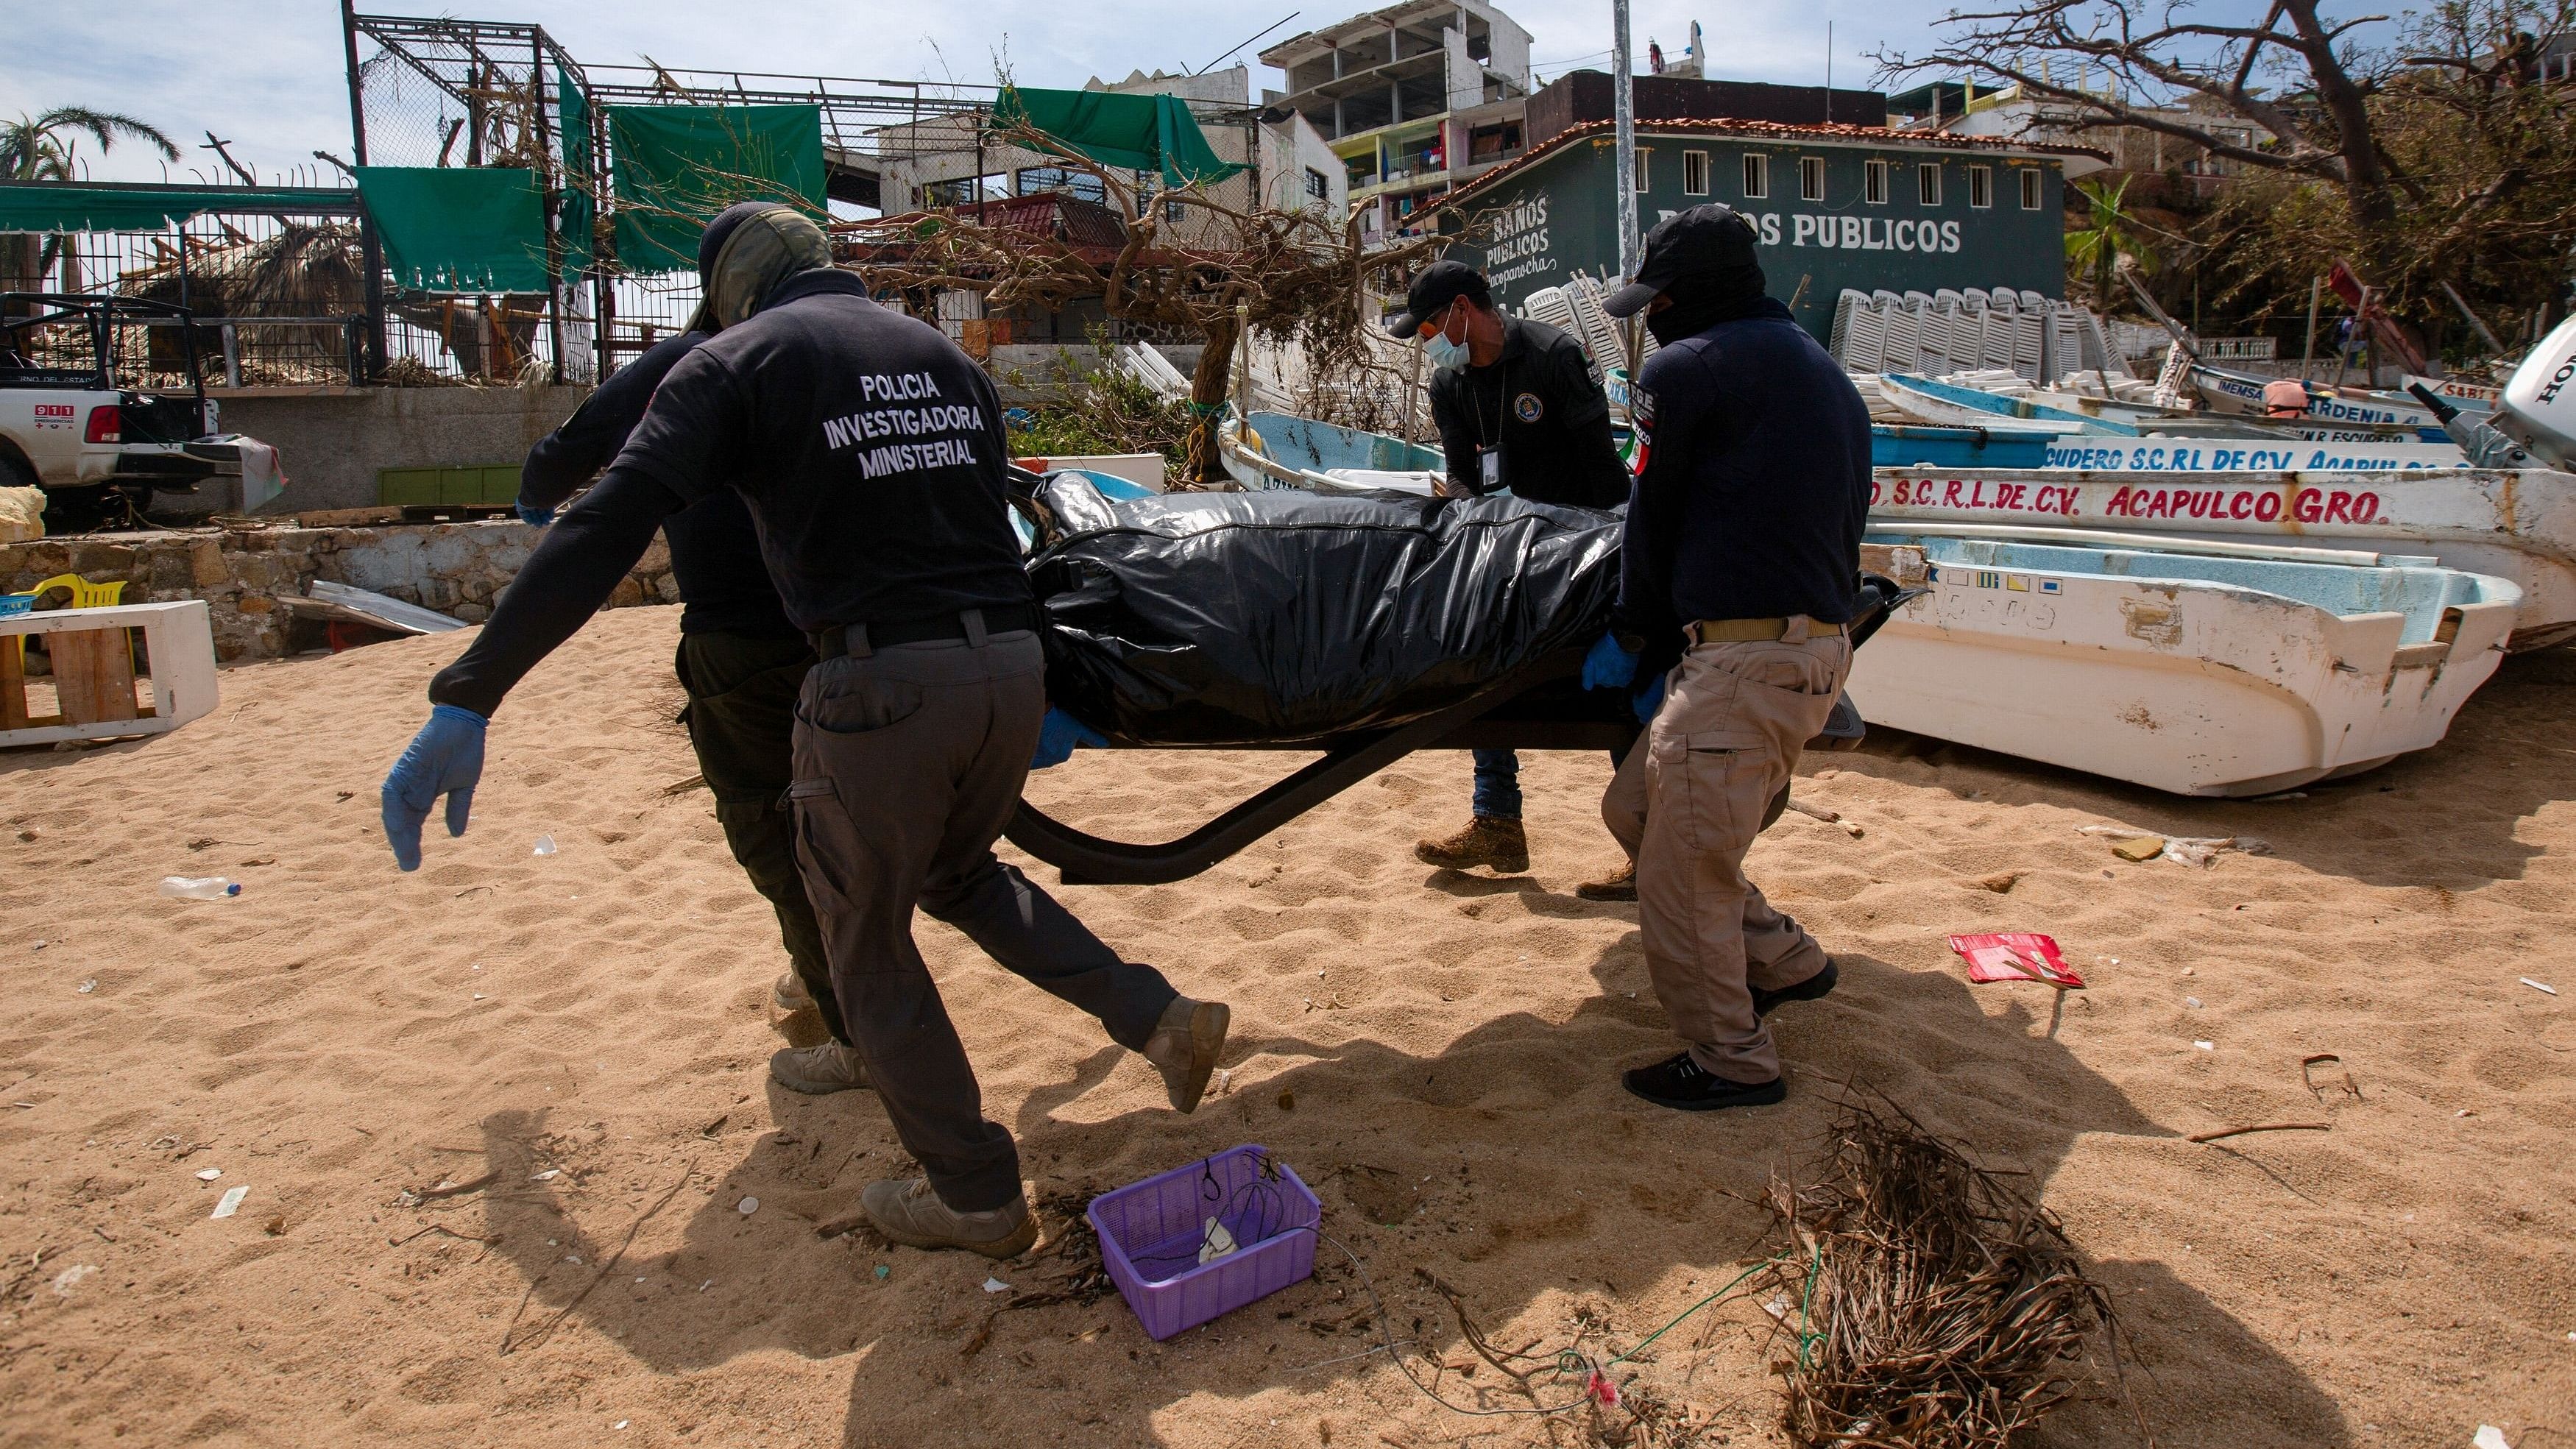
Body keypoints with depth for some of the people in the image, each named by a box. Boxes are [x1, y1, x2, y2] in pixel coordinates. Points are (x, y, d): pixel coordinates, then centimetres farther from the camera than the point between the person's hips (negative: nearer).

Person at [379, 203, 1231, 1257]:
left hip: (879, 685, -6)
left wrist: (467, 700, -9)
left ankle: (977, 1198, 23)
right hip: (1014, 664, 6)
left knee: (870, 950, 15)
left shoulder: (737, 361, 2)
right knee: (960, 873, 31)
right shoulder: (942, 355, 18)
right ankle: (1158, 1016, 25)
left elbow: (605, 531, -8)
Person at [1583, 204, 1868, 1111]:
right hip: (1821, 643, 10)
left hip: (1745, 655, -10)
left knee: (1683, 874, 2)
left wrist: (1629, 637, 14)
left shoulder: (1685, 368, -6)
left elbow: (1653, 520, 0)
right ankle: (1784, 961, 30)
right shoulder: (1823, 372, 21)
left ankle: (1732, 1063, 16)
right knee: (1638, 807, 20)